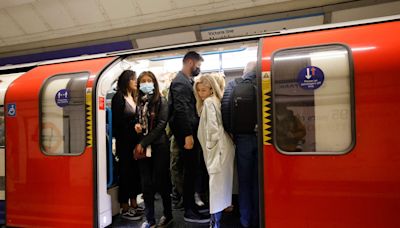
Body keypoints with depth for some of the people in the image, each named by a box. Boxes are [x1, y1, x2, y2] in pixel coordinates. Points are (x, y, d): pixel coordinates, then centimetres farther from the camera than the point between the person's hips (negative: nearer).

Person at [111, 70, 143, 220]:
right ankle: (124, 208, 13)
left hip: (136, 141, 7)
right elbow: (116, 122, -12)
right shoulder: (118, 98, -7)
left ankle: (133, 203, 23)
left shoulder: (135, 97, 14)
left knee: (135, 171, 11)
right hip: (125, 142, -6)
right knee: (125, 172, 1)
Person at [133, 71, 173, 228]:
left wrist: (143, 143, -14)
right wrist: (136, 126, -6)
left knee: (160, 181, 4)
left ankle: (168, 215, 24)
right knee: (146, 183, 7)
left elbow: (161, 125, -12)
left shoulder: (161, 101, -4)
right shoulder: (139, 102, 9)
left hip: (159, 146, -4)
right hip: (143, 147, 4)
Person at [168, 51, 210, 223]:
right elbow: (181, 111, -21)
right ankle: (189, 211, 8)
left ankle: (190, 204, 27)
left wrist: (191, 133, 15)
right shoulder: (180, 82, -12)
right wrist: (188, 135, -23)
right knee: (190, 170, -3)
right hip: (186, 133, -10)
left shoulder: (186, 81, 19)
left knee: (191, 170, 15)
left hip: (190, 131, 10)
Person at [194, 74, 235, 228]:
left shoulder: (208, 102, -10)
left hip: (217, 148, -9)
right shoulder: (216, 100, 17)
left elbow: (212, 126, -19)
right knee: (220, 182, 16)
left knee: (216, 184, -5)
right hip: (221, 147, 9)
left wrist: (210, 145, -10)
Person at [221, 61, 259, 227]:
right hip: (263, 137, 1)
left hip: (243, 138, 0)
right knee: (258, 180, 14)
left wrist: (230, 131, 0)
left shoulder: (233, 85, -1)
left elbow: (225, 108, -10)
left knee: (245, 181, 14)